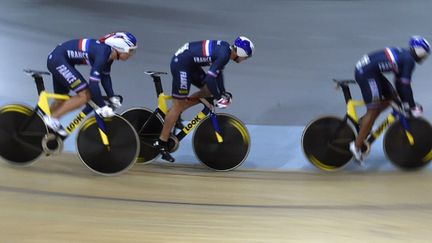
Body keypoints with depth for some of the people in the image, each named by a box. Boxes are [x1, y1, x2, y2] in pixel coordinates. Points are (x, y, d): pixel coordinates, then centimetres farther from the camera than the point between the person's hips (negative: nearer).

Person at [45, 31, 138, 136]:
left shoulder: (109, 53, -1)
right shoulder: (102, 53, -27)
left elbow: (105, 76, 12)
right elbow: (93, 83, -30)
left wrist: (112, 97, 9)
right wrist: (103, 107, -25)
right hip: (58, 59, -10)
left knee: (61, 99, 19)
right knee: (85, 95, -15)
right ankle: (52, 118, -5)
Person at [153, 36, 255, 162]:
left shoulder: (226, 47, 7)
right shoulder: (224, 55, -21)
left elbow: (217, 71, 20)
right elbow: (209, 78, -27)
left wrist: (223, 93, 17)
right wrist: (219, 98, -15)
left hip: (188, 62, 9)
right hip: (181, 64, -9)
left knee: (208, 91, 12)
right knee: (178, 105, -3)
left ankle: (175, 113, 17)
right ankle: (161, 142, 5)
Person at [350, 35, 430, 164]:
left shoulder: (403, 55, 19)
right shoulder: (409, 60, -8)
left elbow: (399, 83, 25)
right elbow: (405, 85, -11)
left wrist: (405, 102, 26)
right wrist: (413, 107, -3)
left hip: (362, 68, 10)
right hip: (367, 73, -10)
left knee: (390, 95, 18)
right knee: (373, 110, -5)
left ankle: (365, 122, 17)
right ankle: (357, 146, -3)